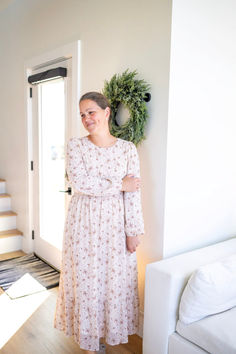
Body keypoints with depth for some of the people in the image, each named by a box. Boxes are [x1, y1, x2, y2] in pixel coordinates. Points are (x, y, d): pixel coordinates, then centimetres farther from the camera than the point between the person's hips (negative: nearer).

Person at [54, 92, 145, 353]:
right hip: (84, 222, 0)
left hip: (115, 223, 1)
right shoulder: (75, 146, -4)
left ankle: (113, 330, 39)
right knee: (85, 277, 10)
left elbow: (133, 192, -6)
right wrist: (119, 185, -15)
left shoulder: (127, 148, -3)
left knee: (116, 277, 12)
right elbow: (79, 182, -17)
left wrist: (133, 231, -8)